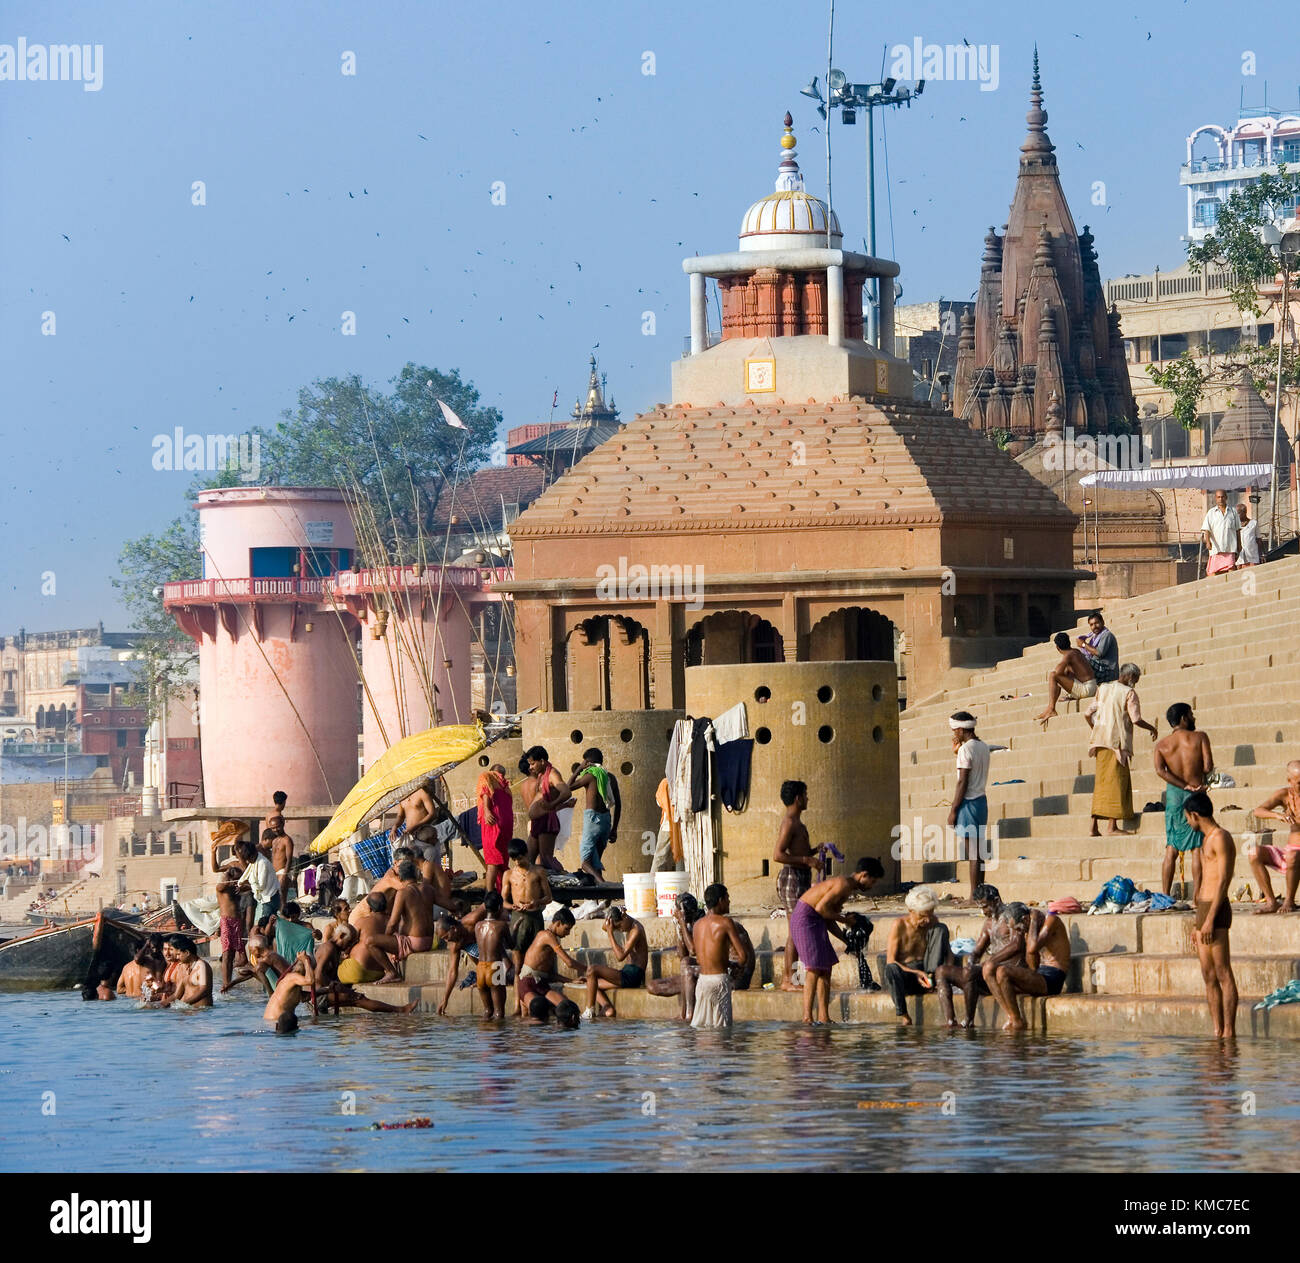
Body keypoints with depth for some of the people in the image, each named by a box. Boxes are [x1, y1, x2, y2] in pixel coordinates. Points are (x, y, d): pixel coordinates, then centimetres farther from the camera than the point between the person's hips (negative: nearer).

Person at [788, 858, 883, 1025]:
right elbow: (821, 907, -23)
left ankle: (824, 1017, 10)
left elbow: (829, 919, 20)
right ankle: (807, 1017, -15)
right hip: (805, 918, -11)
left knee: (826, 967, 9)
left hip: (814, 921, 11)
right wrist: (844, 919, -10)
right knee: (815, 968, -13)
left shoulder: (846, 886, 17)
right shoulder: (844, 884, -16)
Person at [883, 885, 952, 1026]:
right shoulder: (900, 926, -8)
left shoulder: (933, 923, 4)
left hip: (924, 973, 3)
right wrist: (915, 973, -24)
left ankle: (934, 975, -21)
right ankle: (902, 1015, -27)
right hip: (905, 975, -3)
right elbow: (891, 961, -11)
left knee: (941, 928, -10)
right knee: (891, 969, -42)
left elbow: (947, 951, 7)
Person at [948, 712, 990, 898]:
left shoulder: (966, 749, -13)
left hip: (968, 802, -9)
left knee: (972, 852, -8)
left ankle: (974, 896, -9)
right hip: (982, 799, 9)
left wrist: (953, 810, -13)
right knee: (979, 852, 9)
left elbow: (962, 782, -16)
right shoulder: (983, 747, 13)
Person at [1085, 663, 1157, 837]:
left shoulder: (1102, 689, 10)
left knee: (1101, 782, 11)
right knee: (1116, 781, -2)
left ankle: (1094, 825, 6)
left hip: (1100, 738, 6)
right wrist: (1151, 728, 5)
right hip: (1117, 741, -6)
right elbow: (1136, 719, -13)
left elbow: (1088, 714, 10)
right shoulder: (1129, 693, -7)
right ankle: (1112, 825, -5)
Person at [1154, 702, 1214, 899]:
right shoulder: (1199, 738, -3)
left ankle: (1165, 896, 5)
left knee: (1171, 848, 8)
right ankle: (1197, 895, -5)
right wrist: (1198, 777, 10)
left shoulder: (1162, 744, 6)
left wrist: (1185, 786, -11)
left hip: (1173, 794, 3)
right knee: (1197, 847, 0)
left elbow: (1160, 770, -9)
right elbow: (1208, 766, -12)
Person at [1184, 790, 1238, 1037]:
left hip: (1216, 909, -10)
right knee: (1209, 977, 7)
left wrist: (1210, 919, -22)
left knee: (1223, 974, -10)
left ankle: (1229, 1033, -12)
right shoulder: (1208, 839, 21)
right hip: (1203, 908, 10)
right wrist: (1199, 923, 23)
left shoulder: (1221, 838, -9)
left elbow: (1223, 880, -17)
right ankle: (1217, 1032, 8)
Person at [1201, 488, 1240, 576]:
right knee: (1213, 572, -2)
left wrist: (1239, 545, 14)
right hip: (1215, 548, 0)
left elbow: (1237, 530, 18)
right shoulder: (1211, 512, 9)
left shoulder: (1233, 512, 13)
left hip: (1230, 548, 0)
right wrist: (1208, 541, -17)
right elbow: (1206, 529, 0)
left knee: (1231, 569, -14)